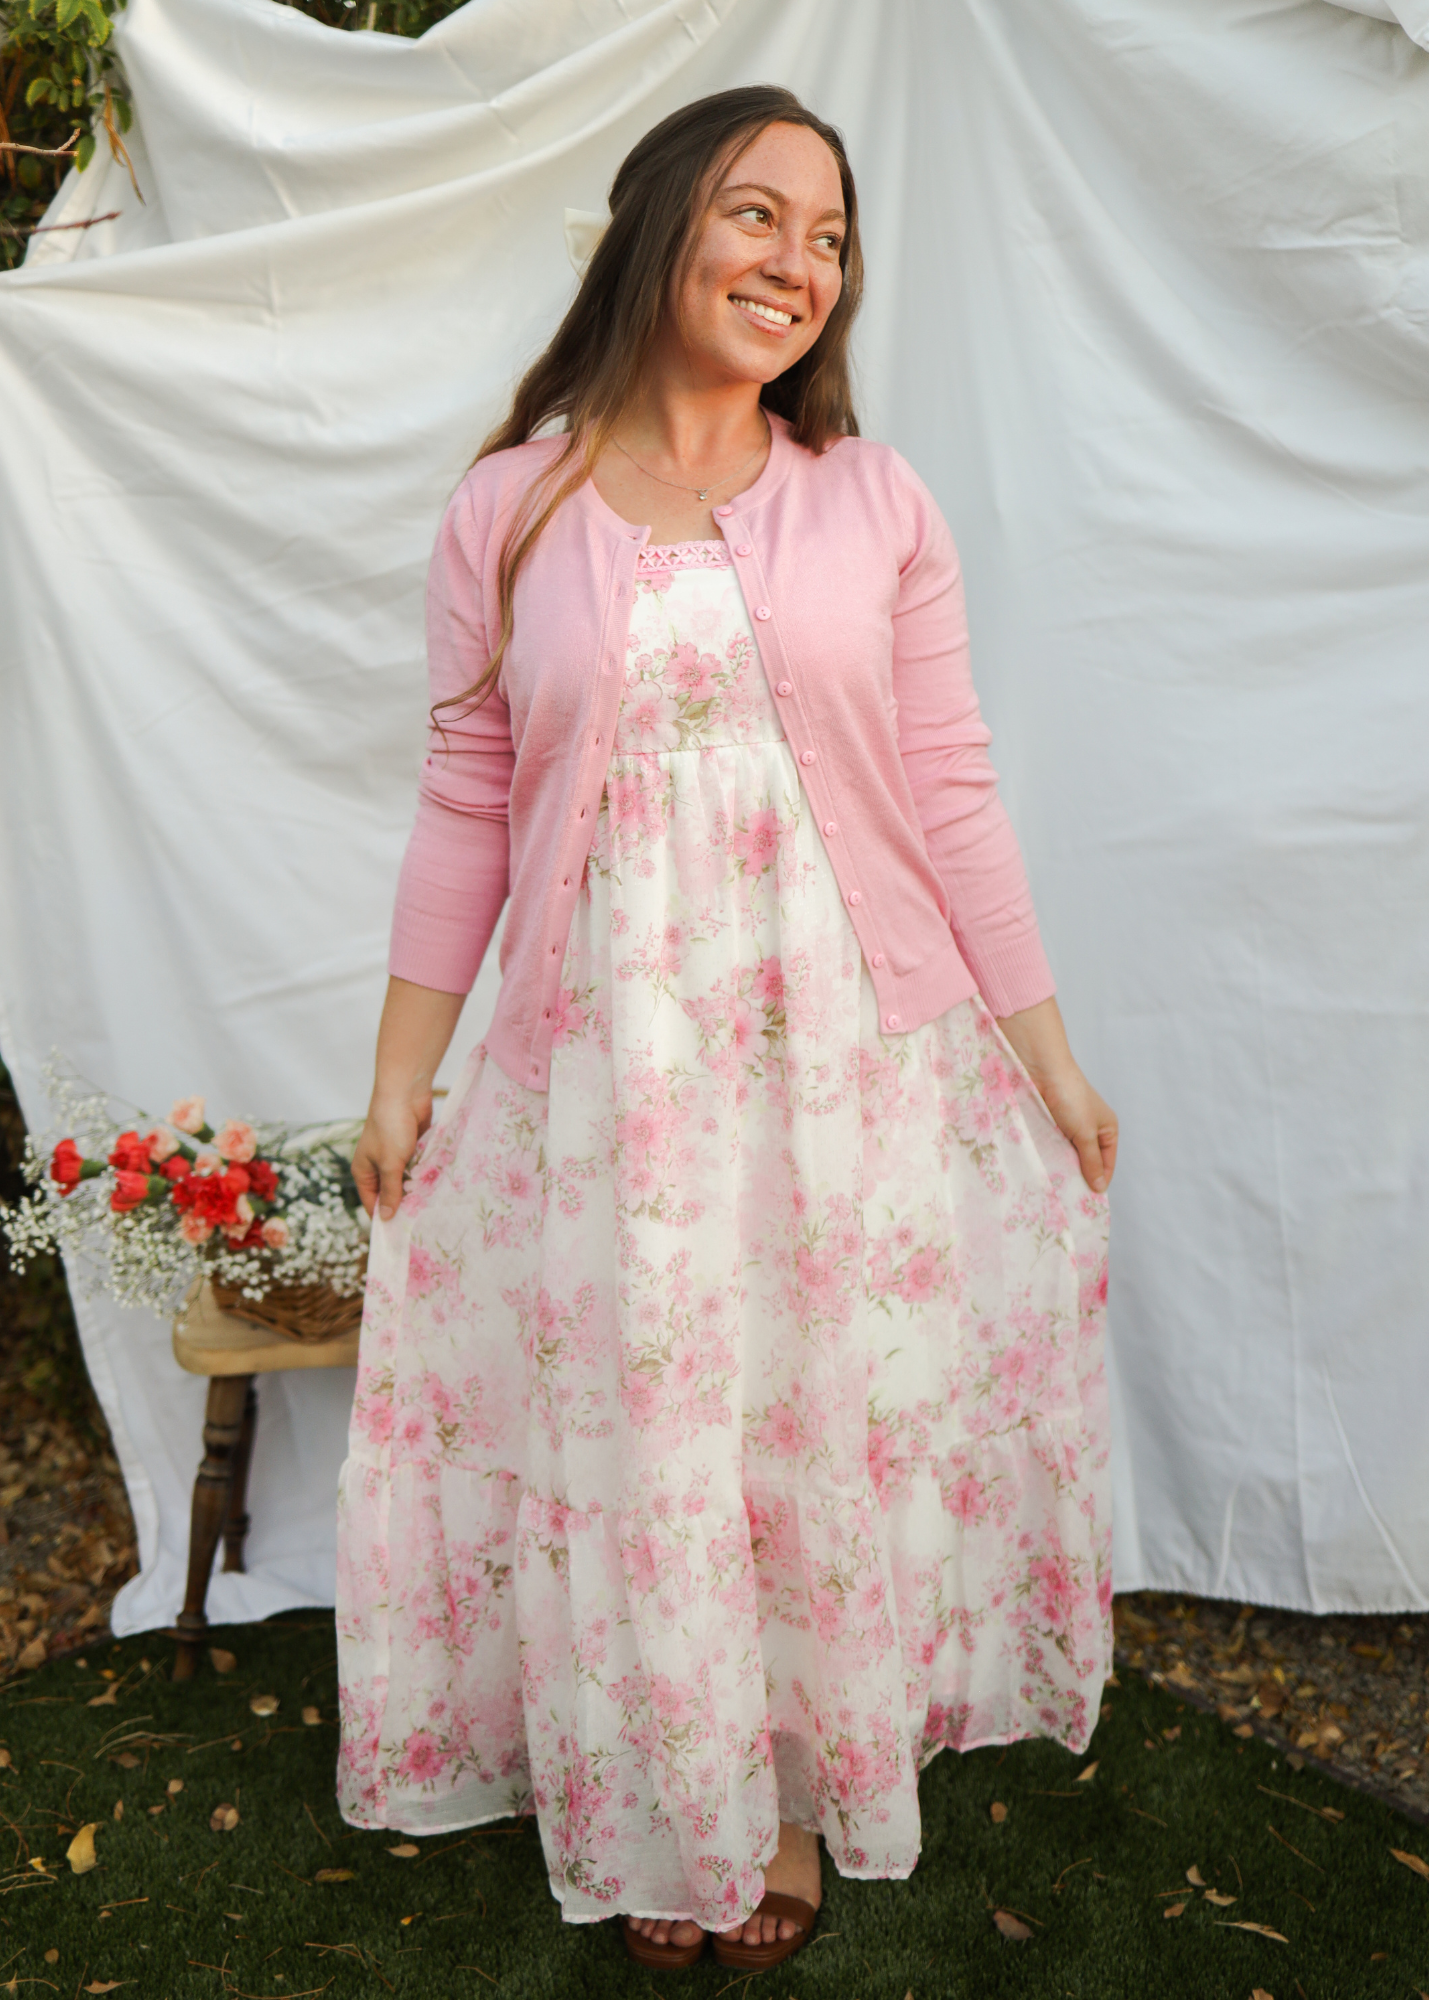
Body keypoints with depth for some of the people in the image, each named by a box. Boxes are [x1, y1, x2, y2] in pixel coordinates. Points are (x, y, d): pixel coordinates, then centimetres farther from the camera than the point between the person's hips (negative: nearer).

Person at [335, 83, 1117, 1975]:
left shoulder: (876, 503, 3)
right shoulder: (509, 513, 2)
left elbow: (950, 794, 3)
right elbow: (466, 808, 3)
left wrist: (1045, 1045, 2)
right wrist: (402, 1070, 3)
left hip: (856, 1056, 1)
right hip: (608, 1069, 0)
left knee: (835, 1428, 11)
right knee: (633, 1446, 10)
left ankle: (792, 1801, 36)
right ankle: (666, 1831, 35)